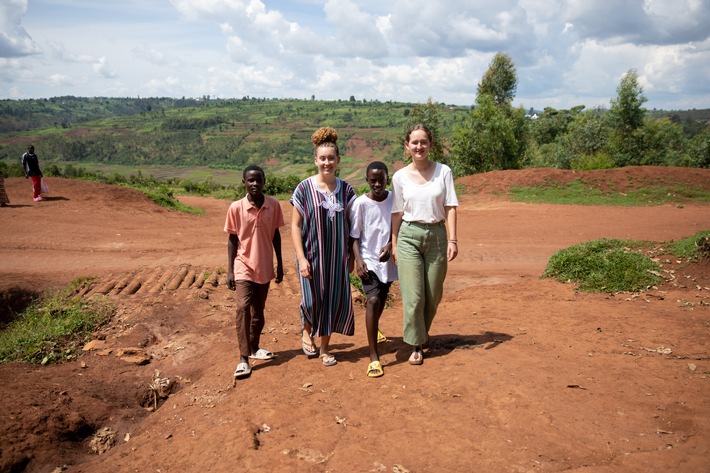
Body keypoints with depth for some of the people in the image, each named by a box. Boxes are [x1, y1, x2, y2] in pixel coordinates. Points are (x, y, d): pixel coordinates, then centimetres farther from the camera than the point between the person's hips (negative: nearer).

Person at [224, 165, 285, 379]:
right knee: (243, 308, -16)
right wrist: (230, 270, -5)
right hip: (244, 266, -3)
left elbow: (276, 235, 5)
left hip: (265, 267, 3)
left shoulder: (273, 205, -5)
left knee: (258, 311, 15)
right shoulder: (236, 207, -10)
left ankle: (254, 348, 33)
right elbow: (232, 240, -4)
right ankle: (243, 358, -10)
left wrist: (280, 264, 7)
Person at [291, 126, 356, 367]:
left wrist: (352, 255, 5)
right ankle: (306, 331, 31)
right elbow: (295, 225, -5)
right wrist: (301, 258, -12)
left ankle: (325, 348, 24)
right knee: (312, 301, -4)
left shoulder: (345, 189, 3)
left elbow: (350, 224, 8)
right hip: (312, 255, -3)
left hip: (337, 256, 3)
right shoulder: (304, 188, -5)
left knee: (336, 300, 5)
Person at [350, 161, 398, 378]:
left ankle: (374, 329, 54)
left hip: (388, 259, 4)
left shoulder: (395, 199, -4)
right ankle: (374, 357, -16)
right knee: (373, 300, -18)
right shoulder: (360, 203, -11)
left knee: (382, 299, 20)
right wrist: (358, 259, -16)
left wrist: (391, 245, -12)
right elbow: (354, 236, -6)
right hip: (368, 259, -4)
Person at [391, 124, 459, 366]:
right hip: (409, 236, -1)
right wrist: (394, 244, 5)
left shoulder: (443, 171, 0)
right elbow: (397, 212, 5)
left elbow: (450, 208, -1)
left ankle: (423, 331, 38)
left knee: (433, 295, 11)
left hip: (437, 235, 1)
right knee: (413, 296, -3)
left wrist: (452, 239, -8)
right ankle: (416, 345, 11)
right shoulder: (400, 176, 1)